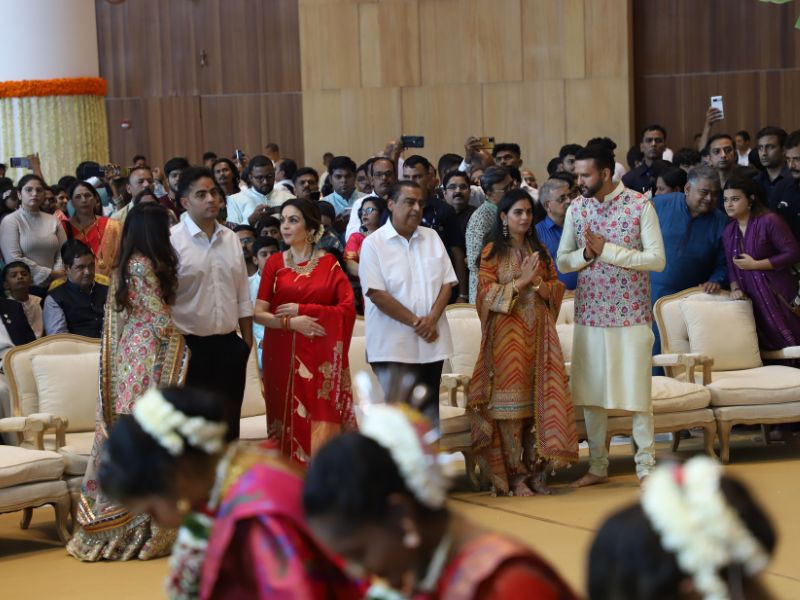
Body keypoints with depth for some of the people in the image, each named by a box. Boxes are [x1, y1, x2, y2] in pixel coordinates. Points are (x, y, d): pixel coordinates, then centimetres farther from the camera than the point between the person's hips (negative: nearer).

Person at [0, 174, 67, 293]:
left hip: (51, 287, 4)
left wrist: (57, 273, -13)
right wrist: (50, 273, -10)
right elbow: (14, 259, -11)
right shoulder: (10, 221, -2)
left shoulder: (53, 221, 12)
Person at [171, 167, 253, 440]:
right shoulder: (172, 241, -8)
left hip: (229, 345, 5)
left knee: (229, 422, 10)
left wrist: (247, 342, 13)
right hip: (191, 346, -5)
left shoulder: (231, 239, 10)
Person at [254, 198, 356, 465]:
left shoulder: (329, 264, 4)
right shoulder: (275, 263, 6)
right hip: (284, 355, 1)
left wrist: (302, 309, -10)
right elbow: (259, 313, 1)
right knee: (290, 423, 1)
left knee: (322, 423, -4)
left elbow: (348, 308, -5)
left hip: (321, 358, -1)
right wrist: (290, 322, -16)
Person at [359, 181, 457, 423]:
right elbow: (376, 294, -12)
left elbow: (447, 282, 8)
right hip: (393, 346, -5)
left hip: (431, 343, 5)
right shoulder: (373, 244, -5)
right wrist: (416, 322, -13)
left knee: (429, 411, 10)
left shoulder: (432, 238, 11)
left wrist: (432, 319, -9)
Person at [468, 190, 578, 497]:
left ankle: (535, 471, 6)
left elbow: (556, 291, 10)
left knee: (539, 401, -1)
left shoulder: (540, 251, 14)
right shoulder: (492, 252, 2)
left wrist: (537, 281, -9)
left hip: (537, 334, 4)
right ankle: (515, 475, -2)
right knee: (509, 402, -6)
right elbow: (486, 293, -6)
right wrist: (521, 281, -14)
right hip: (506, 335, -4)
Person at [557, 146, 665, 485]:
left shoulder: (640, 205, -8)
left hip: (631, 315, -4)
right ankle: (598, 466, 19)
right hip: (589, 314, 4)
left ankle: (646, 466, 9)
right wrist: (586, 254, -13)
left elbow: (657, 259, -13)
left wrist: (607, 250, -17)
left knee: (636, 390, -1)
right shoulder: (577, 208, 5)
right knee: (590, 392, 8)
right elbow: (563, 261, 9)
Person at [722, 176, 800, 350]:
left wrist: (755, 264, -17)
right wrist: (735, 288, -5)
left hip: (779, 297, -6)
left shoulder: (769, 221, -11)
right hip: (751, 301, 6)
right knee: (768, 348, 7)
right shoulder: (729, 231, 10)